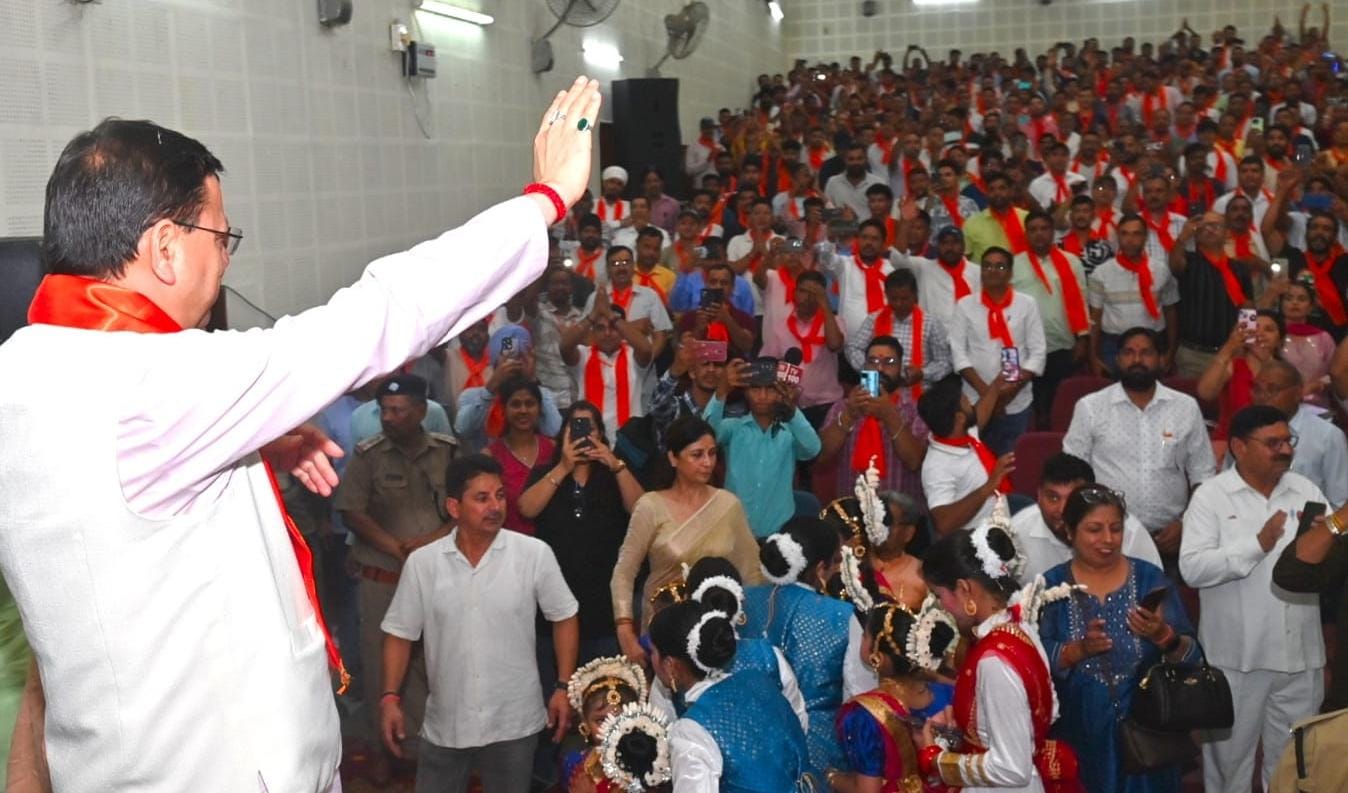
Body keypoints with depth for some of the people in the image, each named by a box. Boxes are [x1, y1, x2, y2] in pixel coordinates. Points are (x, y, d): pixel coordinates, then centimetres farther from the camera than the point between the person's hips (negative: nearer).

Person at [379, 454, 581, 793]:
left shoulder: (535, 554, -9)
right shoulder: (422, 562, -6)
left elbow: (564, 618, 0)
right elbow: (400, 633, 2)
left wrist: (564, 687, -4)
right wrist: (390, 697, -5)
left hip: (514, 723, -1)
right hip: (444, 725, 1)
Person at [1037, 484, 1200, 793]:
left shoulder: (1150, 578, -1)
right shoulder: (1052, 585, -3)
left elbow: (1191, 657, -4)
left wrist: (1162, 636, -23)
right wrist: (1079, 649, -24)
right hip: (1078, 734, -1)